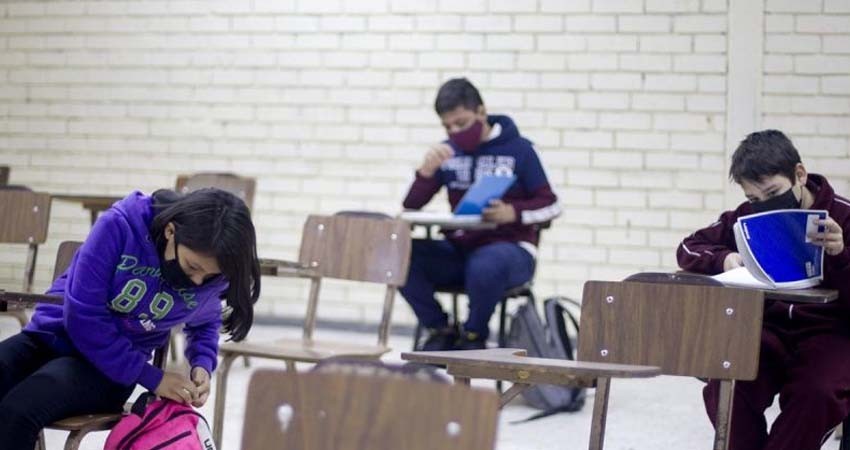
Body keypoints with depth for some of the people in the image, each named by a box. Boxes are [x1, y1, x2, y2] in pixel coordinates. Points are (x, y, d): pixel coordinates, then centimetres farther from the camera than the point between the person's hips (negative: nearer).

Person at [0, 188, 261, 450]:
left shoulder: (211, 273, -9)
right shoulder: (120, 226, -20)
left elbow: (205, 323, 15)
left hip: (109, 369, 0)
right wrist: (152, 378, -17)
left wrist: (202, 365, -6)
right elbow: (82, 317, -18)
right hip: (50, 336, 0)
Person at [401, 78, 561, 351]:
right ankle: (441, 330, -2)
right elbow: (411, 206, 7)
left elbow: (551, 206, -2)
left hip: (509, 249, -4)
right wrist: (427, 170, -11)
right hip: (459, 249, 4)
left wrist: (513, 213, -21)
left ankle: (474, 336, -8)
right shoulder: (449, 152, 10)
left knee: (485, 266, -40)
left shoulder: (518, 150, -2)